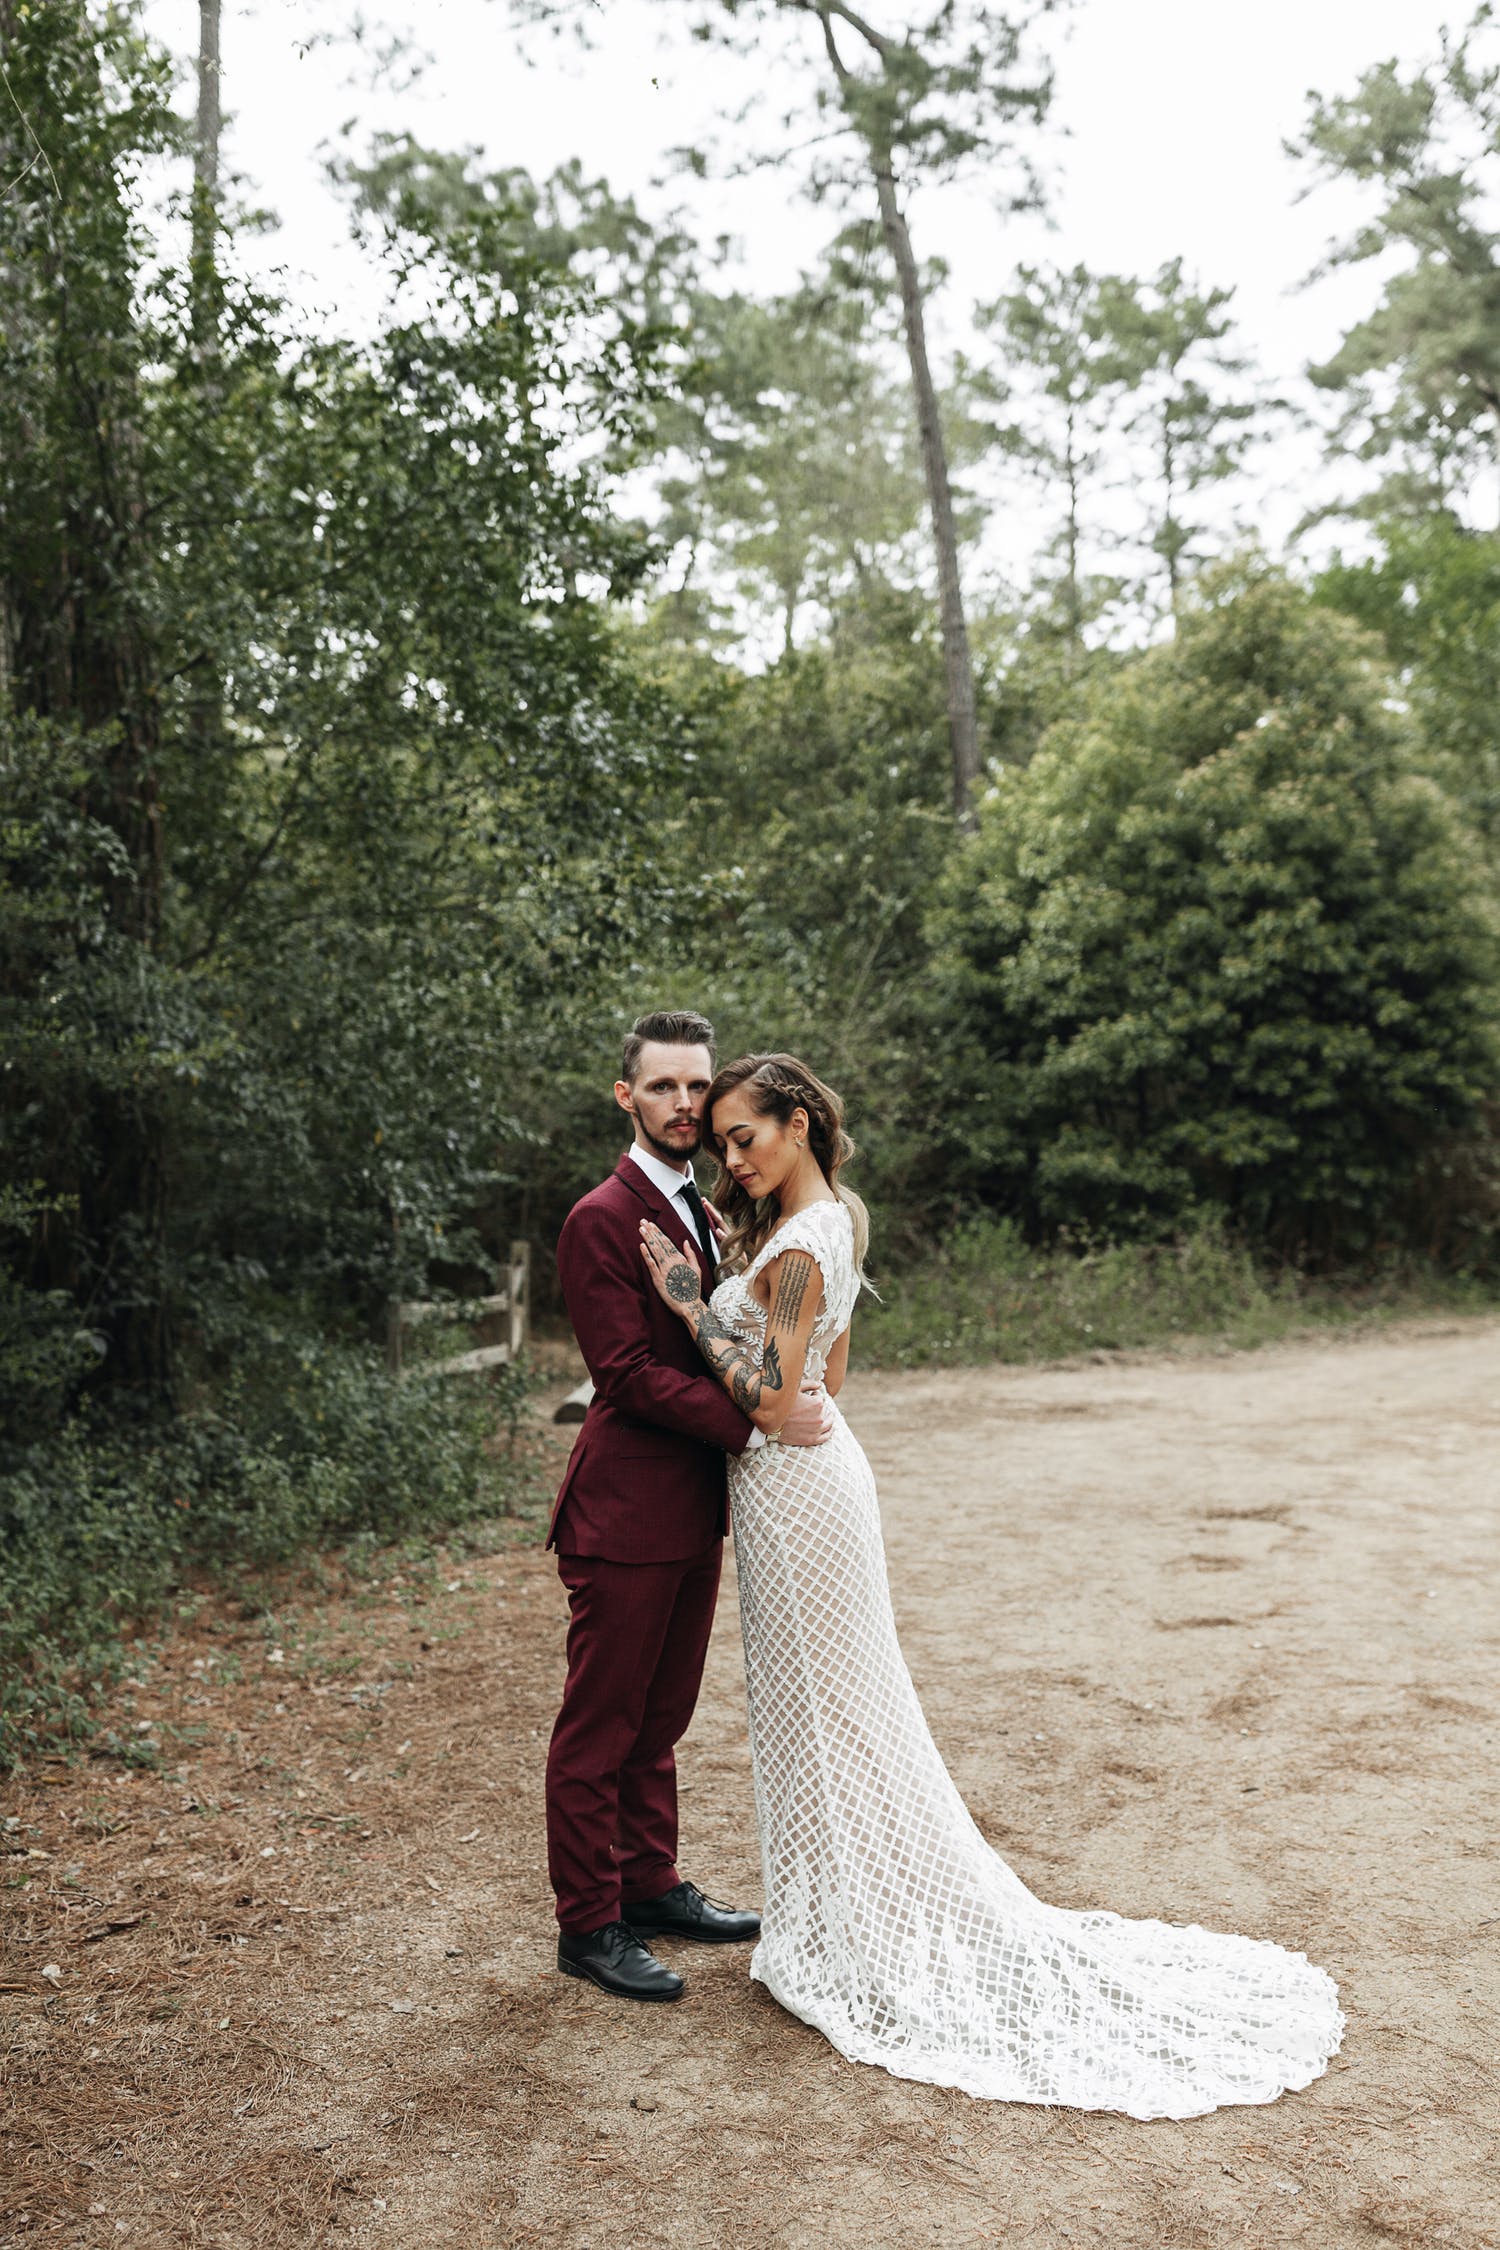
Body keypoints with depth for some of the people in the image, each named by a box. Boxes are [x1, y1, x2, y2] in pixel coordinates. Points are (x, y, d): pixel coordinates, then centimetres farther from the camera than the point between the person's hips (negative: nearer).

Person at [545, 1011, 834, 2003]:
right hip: (627, 1511, -8)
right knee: (601, 1725, 4)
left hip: (696, 1508, 9)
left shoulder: (708, 1211, 13)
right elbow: (630, 1373, -21)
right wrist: (759, 1422, -24)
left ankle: (650, 1883, 34)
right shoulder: (603, 1220, -14)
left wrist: (801, 1396, 0)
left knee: (661, 1714, 20)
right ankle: (589, 1925, 16)